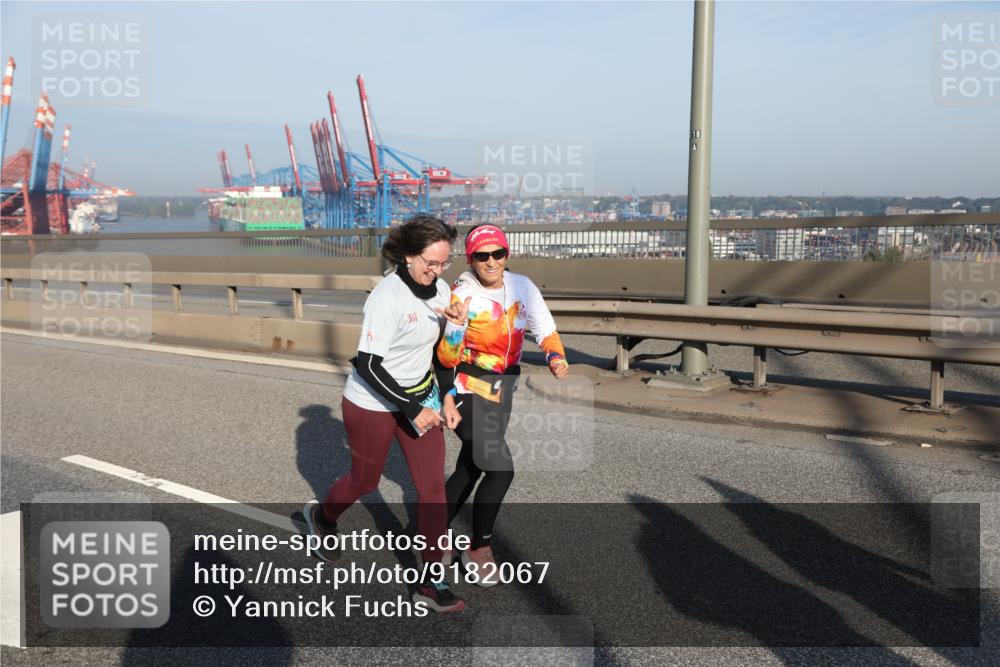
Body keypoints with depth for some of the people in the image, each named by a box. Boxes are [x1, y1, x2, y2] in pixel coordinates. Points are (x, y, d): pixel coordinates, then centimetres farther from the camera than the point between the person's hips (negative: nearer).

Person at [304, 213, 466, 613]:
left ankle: (431, 582, 10)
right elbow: (367, 364, -25)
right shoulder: (387, 298, -25)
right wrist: (412, 410, -24)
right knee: (364, 482, 14)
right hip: (372, 405, -6)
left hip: (420, 399, 6)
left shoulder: (440, 291, -3)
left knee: (433, 486, 0)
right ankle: (321, 516, 49)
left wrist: (446, 396, 7)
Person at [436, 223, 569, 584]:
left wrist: (556, 357, -21)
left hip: (502, 389, 6)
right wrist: (457, 326, -39)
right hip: (467, 391, -6)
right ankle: (479, 548, 6)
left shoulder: (522, 286, -6)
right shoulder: (462, 295, -19)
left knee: (469, 469, 16)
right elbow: (447, 359, -21)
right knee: (501, 469, -14)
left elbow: (546, 331, 0)